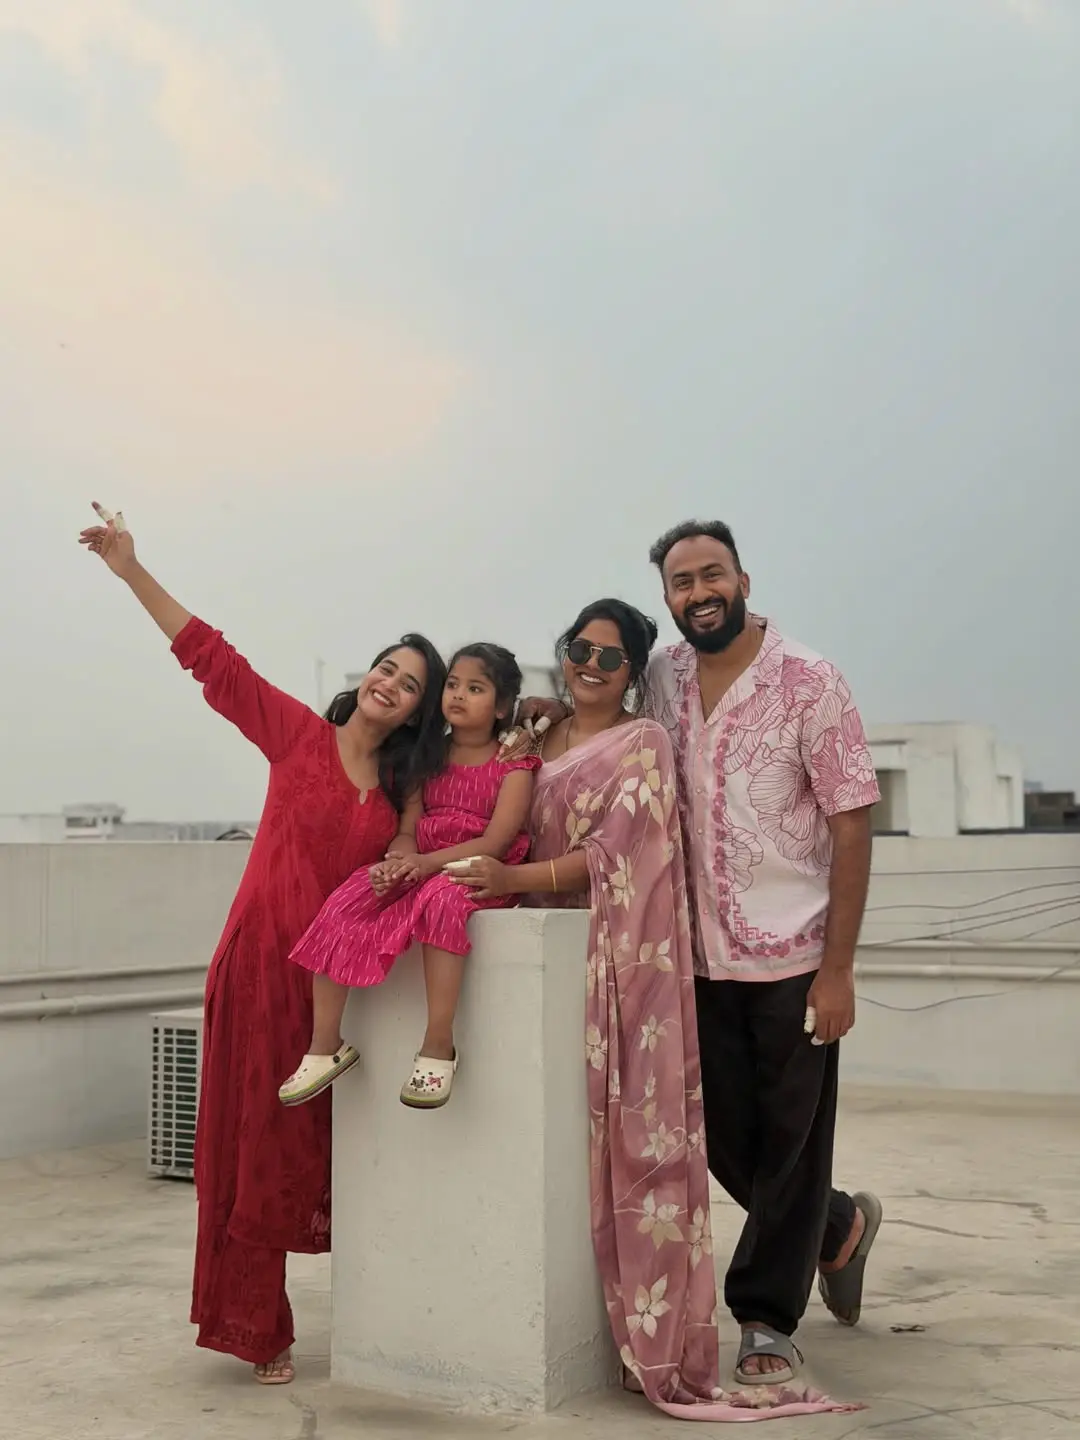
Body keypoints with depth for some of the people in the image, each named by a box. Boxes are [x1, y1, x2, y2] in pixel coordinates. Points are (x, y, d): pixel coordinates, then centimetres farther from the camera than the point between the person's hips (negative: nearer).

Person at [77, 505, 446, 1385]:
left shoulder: (405, 788, 9)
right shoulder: (298, 734, -2)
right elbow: (212, 658, -6)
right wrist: (132, 571, -10)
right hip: (266, 960, -4)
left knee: (328, 1141, 9)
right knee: (259, 1144, 2)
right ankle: (255, 1329, 15)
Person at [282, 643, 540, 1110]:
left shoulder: (513, 765, 0)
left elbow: (496, 842, -12)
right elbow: (406, 828, 8)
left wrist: (426, 862, -24)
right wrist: (403, 857, -18)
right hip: (418, 869, 5)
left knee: (440, 899, -39)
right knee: (343, 906, -20)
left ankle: (437, 1049, -35)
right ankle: (325, 1046, -16)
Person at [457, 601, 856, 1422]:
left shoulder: (644, 744, -3)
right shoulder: (540, 740, 15)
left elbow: (609, 853, -13)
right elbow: (517, 837, 20)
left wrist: (512, 879, -22)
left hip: (624, 957, -5)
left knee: (634, 1129, -6)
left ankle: (659, 1340, 2)